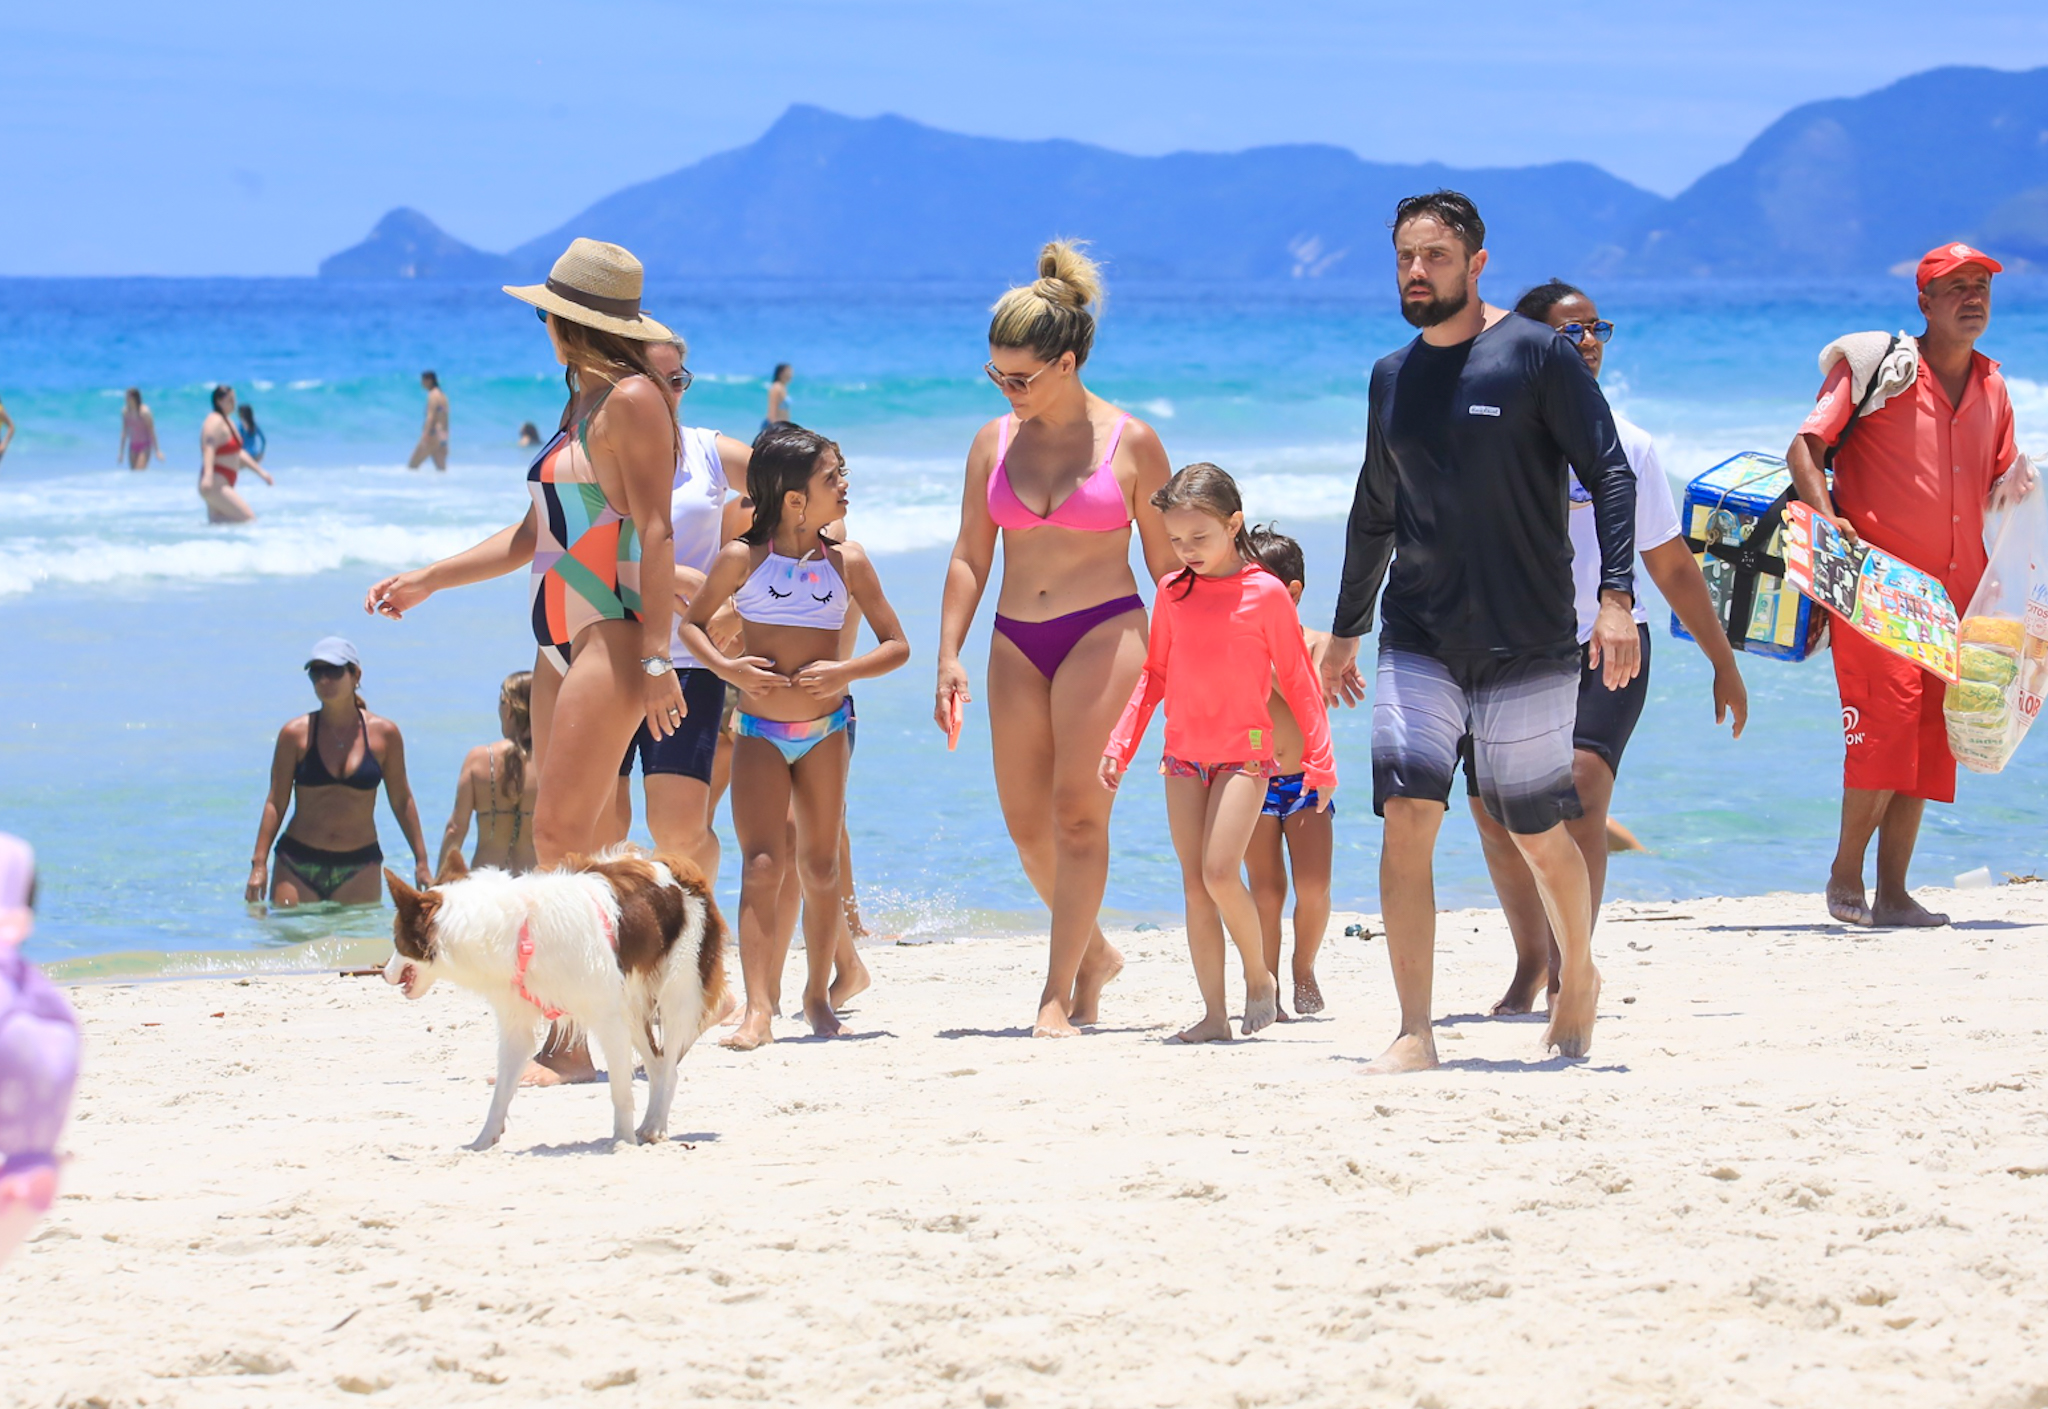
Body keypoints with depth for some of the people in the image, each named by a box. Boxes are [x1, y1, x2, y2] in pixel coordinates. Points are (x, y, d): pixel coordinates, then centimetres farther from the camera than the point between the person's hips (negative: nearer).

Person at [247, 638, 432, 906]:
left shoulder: (384, 734, 3)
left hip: (359, 868, 0)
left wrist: (421, 862, 9)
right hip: (297, 864, 0)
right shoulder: (296, 734, 0)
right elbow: (275, 803, 2)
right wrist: (259, 864, -5)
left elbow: (401, 800, 9)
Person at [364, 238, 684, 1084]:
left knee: (560, 836, -13)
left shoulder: (634, 400, -9)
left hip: (614, 640, -9)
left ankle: (569, 1044, -14)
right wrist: (424, 581, 25)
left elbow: (654, 531, -16)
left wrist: (655, 656, -22)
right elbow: (530, 539, 26)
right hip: (561, 644, 9)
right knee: (569, 844, 6)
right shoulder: (580, 407, 20)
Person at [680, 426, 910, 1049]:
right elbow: (692, 624, 7)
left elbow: (896, 645, 4)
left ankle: (819, 995, 24)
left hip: (826, 728, 2)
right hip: (760, 732, -2)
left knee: (819, 868, 8)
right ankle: (758, 1009, -15)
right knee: (762, 865, -12)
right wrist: (727, 667, -11)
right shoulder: (742, 559, -6)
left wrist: (845, 672, -14)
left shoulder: (847, 563, -2)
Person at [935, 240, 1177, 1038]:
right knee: (1026, 823, 4)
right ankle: (1094, 953, 26)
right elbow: (969, 558, 10)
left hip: (1105, 631, -5)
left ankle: (1061, 992, -9)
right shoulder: (995, 442, 7)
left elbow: (1167, 562, 3)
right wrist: (949, 658, 3)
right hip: (1016, 642, 5)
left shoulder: (1129, 442, -3)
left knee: (1077, 811, -13)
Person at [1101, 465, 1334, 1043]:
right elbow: (1154, 676, 15)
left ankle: (1259, 975, 5)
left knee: (1219, 871, -18)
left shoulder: (1265, 593, -5)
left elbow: (1297, 680, 0)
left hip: (1244, 751, -5)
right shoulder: (1172, 593, 7)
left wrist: (1320, 761, -1)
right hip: (1183, 753, 5)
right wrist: (1120, 745, 9)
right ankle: (1214, 1013, 4)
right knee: (1194, 883, 2)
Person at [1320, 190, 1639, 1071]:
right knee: (1406, 818, -13)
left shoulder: (1536, 356, -5)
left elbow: (1611, 475, -8)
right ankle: (1414, 1035, -12)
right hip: (1418, 641, 4)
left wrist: (1616, 597, -19)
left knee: (1539, 836, 7)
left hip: (1529, 643, -4)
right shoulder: (1392, 377, 11)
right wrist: (1345, 631, 25)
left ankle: (1579, 978, 35)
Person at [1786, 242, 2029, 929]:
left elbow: (1997, 487, 27)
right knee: (1888, 719, -16)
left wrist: (2016, 483, 5)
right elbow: (1804, 447, -9)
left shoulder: (1992, 389, 15)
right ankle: (1846, 874, -2)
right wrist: (1826, 517, -24)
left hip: (1955, 588, 6)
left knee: (1929, 738, 3)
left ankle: (1892, 892, 7)